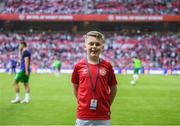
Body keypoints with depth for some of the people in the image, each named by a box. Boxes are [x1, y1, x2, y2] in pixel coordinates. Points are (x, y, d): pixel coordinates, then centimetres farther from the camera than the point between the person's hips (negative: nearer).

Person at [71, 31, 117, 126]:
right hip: (83, 116, 0)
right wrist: (83, 103, 7)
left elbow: (113, 88, 8)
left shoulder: (107, 66, 0)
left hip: (103, 117, 0)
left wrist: (107, 105, 6)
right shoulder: (79, 66, 0)